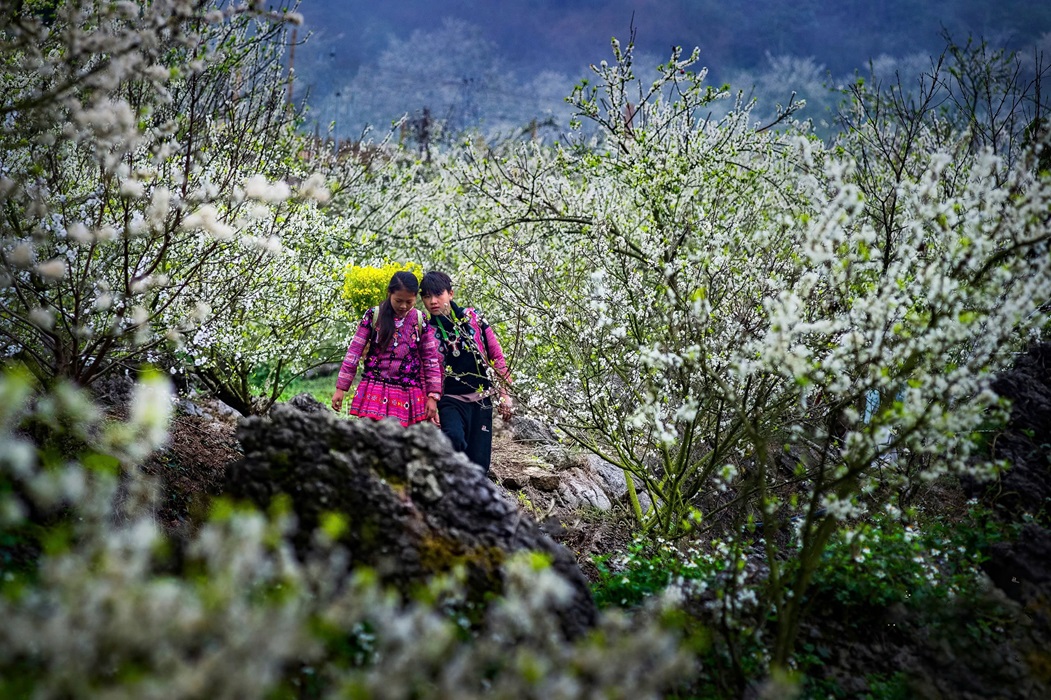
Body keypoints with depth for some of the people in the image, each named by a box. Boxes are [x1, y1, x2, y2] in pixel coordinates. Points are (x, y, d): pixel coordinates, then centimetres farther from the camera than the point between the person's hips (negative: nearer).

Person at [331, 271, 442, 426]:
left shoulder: (421, 320, 2)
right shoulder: (373, 315, -2)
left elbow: (431, 359, 6)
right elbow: (354, 351, 1)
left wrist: (432, 396, 1)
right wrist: (341, 388, -1)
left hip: (408, 395, 1)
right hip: (375, 391, -1)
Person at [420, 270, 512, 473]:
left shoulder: (473, 318, 2)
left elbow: (496, 355, 8)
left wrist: (504, 394, 6)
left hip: (482, 400, 2)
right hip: (451, 399, -2)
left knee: (479, 461, 1)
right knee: (454, 438, -34)